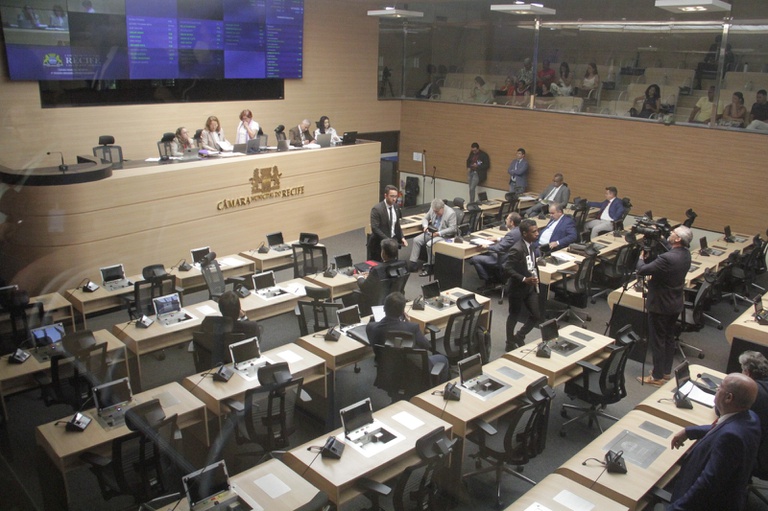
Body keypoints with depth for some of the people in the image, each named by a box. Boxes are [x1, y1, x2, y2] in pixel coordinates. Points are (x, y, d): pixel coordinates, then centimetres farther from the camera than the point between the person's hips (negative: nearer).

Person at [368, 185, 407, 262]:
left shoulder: (395, 206, 7)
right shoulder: (376, 209, -14)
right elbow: (375, 228, -19)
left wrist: (402, 237, 2)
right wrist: (387, 240, -25)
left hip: (393, 239, 5)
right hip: (380, 242, -5)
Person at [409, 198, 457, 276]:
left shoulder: (451, 213, -18)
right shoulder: (433, 209, 0)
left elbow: (452, 229, -21)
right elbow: (425, 218, 13)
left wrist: (438, 233, -26)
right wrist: (425, 226, -10)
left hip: (444, 235, -7)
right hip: (432, 232, 7)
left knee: (429, 244, -30)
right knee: (416, 240, -9)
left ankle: (429, 267, -17)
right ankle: (413, 263, -7)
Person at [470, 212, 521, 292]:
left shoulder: (512, 234, -28)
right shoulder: (519, 230, 1)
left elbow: (499, 248, -27)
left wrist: (486, 246, -13)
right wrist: (498, 239, 10)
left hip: (504, 261, -10)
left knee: (475, 259, -9)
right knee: (485, 254, 27)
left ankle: (487, 283, 3)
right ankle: (492, 279, 23)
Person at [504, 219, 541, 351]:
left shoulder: (531, 245, 1)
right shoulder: (517, 249, -25)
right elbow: (507, 268, -26)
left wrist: (535, 279, 11)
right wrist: (524, 279, -30)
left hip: (530, 287, 7)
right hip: (518, 288, -7)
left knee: (537, 316, 9)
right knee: (514, 316, 11)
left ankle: (519, 337, 30)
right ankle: (510, 344, 29)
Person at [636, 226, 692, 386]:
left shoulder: (668, 258, -30)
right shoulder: (686, 254, -1)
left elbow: (641, 270, -26)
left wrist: (642, 257, -8)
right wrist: (649, 257, -3)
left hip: (660, 305, -9)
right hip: (675, 303, 9)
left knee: (657, 340, 4)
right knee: (669, 337, 20)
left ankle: (657, 376, 14)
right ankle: (666, 371, 33)